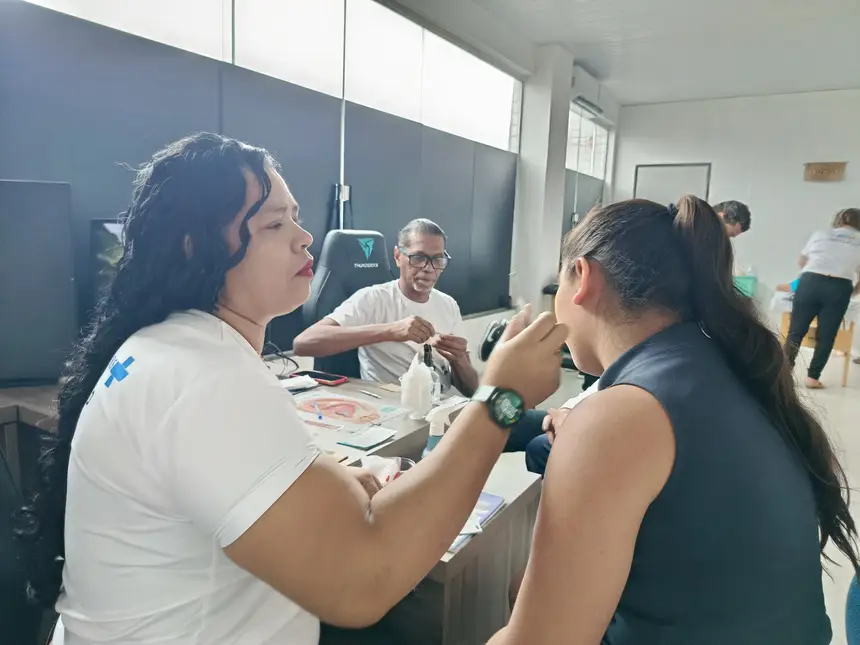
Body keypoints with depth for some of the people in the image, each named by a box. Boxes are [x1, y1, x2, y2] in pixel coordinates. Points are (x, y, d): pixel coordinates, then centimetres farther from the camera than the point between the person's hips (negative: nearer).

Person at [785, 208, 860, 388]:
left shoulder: (820, 234, 19)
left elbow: (801, 262, 30)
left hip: (811, 282, 0)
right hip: (839, 288, 0)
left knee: (796, 331, 5)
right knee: (826, 337, 7)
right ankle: (813, 377, 8)